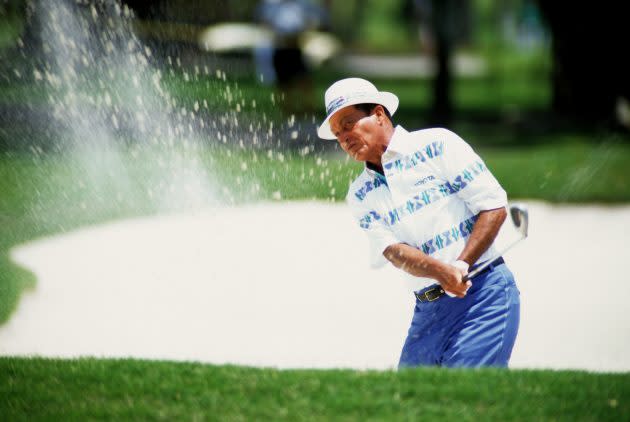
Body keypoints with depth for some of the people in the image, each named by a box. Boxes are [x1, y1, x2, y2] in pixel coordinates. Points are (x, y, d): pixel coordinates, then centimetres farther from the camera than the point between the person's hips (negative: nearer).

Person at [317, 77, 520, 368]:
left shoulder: (437, 145, 0)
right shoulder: (360, 195, 13)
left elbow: (494, 207, -4)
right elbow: (393, 250, -3)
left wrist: (462, 266, -16)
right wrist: (442, 272, -23)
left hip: (484, 292, -5)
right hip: (427, 309, 5)